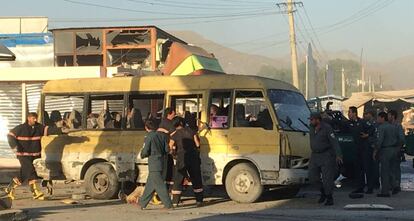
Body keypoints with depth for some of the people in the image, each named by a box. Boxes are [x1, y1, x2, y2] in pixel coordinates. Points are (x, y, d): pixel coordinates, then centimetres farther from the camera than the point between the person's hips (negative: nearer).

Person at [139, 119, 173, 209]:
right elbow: (167, 149, 6)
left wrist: (142, 155, 8)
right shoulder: (162, 135, 6)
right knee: (150, 184, 14)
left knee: (159, 185, -3)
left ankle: (168, 205, -4)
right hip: (162, 163, 7)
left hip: (154, 165, -7)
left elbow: (145, 152, -14)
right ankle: (143, 203, 22)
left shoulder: (149, 137, -13)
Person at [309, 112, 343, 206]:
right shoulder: (312, 128, 4)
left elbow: (334, 142, -20)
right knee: (312, 177, 0)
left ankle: (329, 198, 7)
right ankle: (323, 192, 22)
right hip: (315, 155, 6)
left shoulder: (327, 128, -17)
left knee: (327, 178, -7)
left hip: (327, 155, -6)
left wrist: (338, 155, -29)